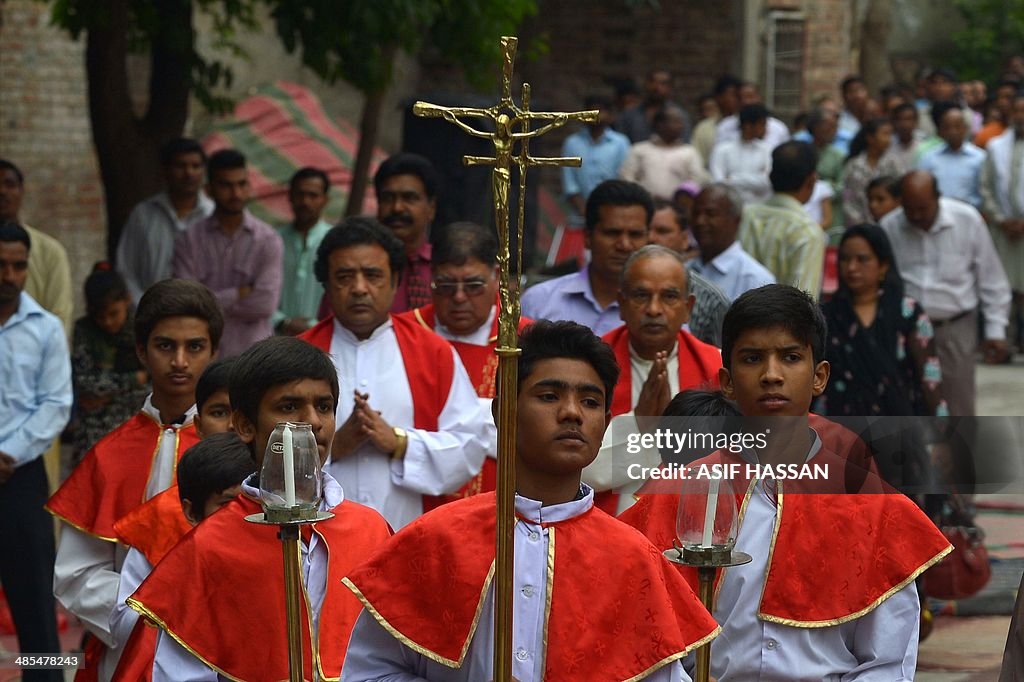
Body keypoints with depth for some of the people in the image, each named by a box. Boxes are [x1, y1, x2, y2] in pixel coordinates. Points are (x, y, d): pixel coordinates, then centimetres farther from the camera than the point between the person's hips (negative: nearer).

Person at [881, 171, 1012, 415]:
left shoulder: (968, 220, -8)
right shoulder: (889, 227, -6)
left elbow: (991, 279, -1)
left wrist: (995, 330, 0)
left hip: (956, 329, -1)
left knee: (958, 411, 4)